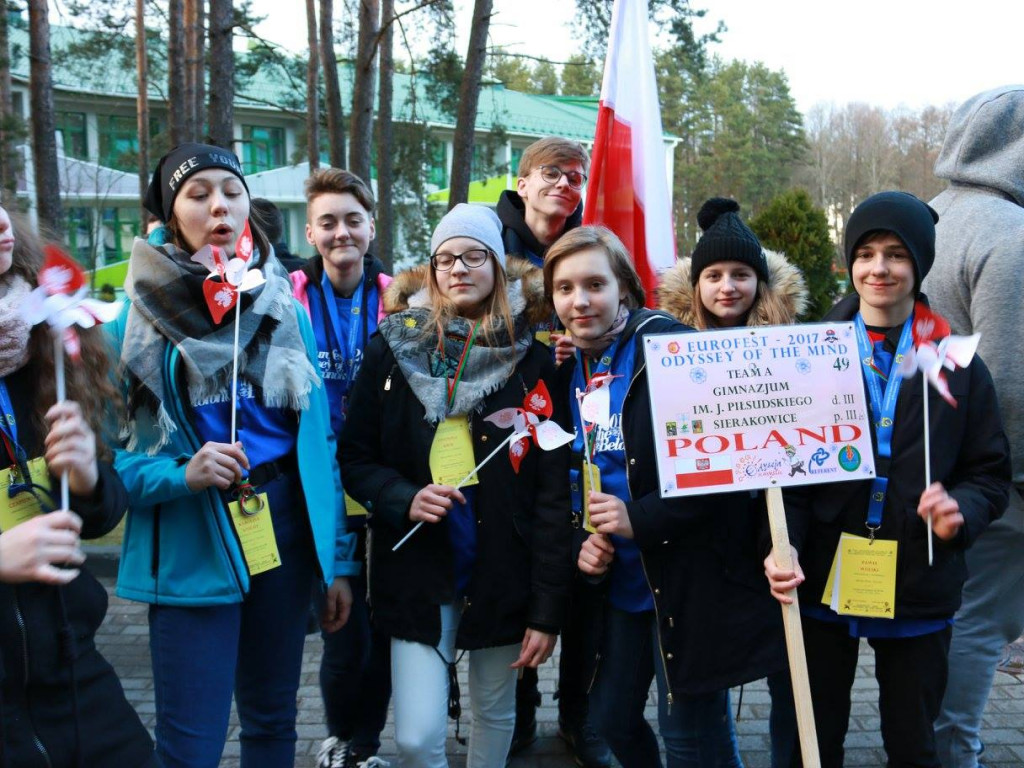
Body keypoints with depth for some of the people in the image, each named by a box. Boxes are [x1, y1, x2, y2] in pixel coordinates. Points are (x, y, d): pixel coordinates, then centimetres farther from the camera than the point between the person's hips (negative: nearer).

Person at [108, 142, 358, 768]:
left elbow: (320, 438, 7)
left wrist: (337, 559, 7)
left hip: (284, 532, 4)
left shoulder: (286, 309, 6)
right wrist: (180, 477, -22)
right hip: (191, 550, -3)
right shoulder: (137, 318, -4)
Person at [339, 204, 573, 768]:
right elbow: (356, 457, 4)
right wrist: (405, 499, -16)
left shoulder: (530, 356, -3)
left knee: (496, 714, 15)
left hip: (503, 574, 0)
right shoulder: (395, 345, 0)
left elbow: (553, 491, -4)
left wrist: (548, 609, -7)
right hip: (418, 573, 0)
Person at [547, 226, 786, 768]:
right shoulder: (571, 370, 7)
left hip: (689, 578, -7)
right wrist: (585, 540, 0)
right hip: (623, 580, 7)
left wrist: (641, 519, -23)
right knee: (611, 717, 16)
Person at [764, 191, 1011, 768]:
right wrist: (783, 543, -18)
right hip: (823, 583, 0)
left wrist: (961, 511, -18)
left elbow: (991, 474, 4)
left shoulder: (958, 367, 1)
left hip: (918, 590, 0)